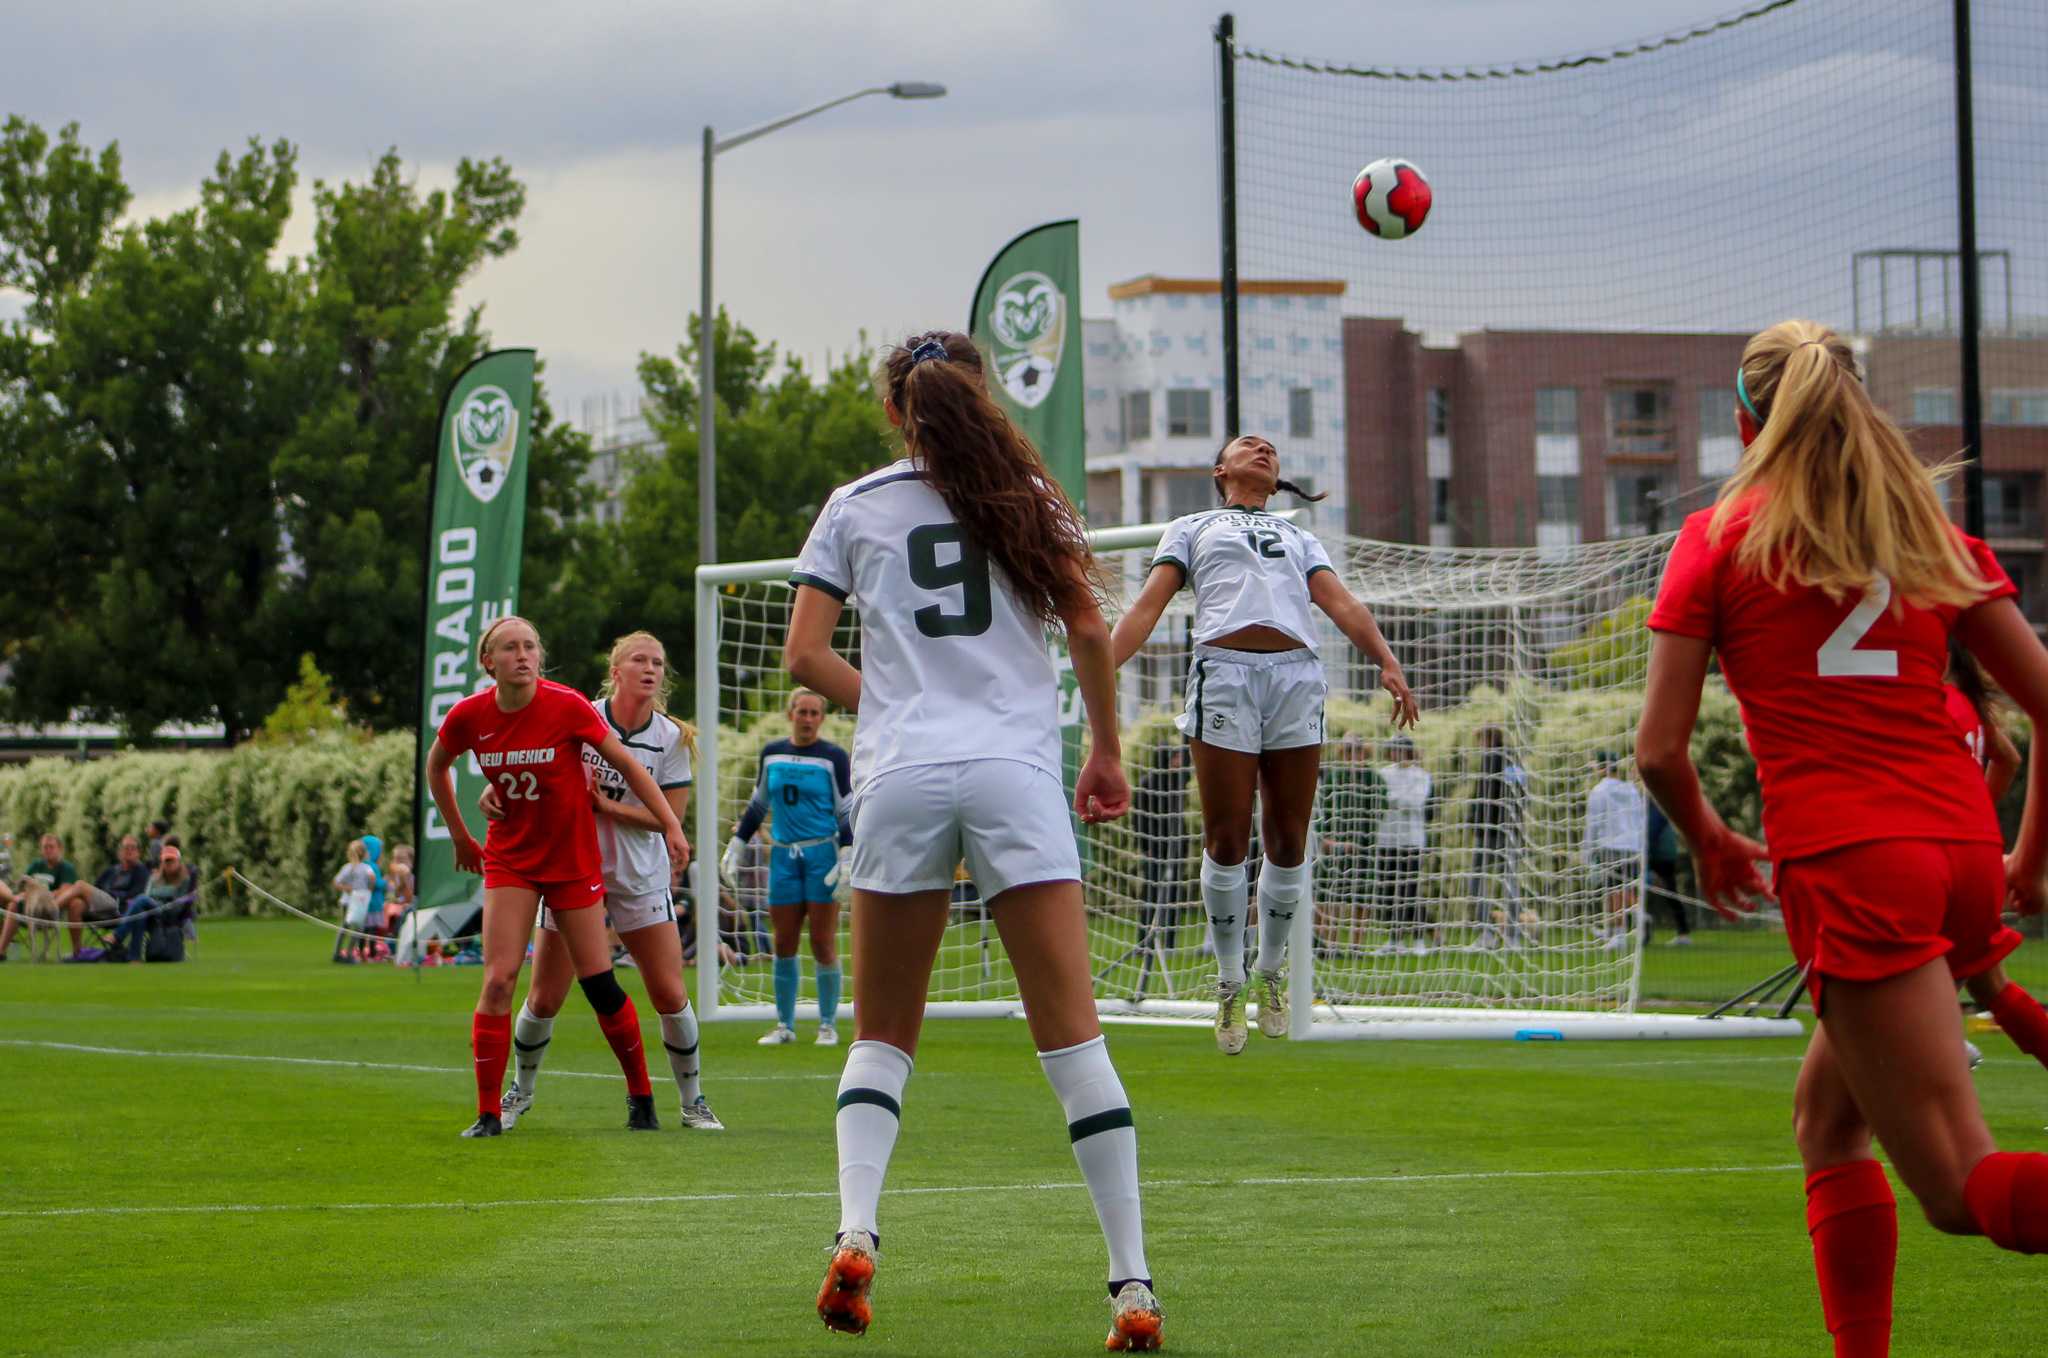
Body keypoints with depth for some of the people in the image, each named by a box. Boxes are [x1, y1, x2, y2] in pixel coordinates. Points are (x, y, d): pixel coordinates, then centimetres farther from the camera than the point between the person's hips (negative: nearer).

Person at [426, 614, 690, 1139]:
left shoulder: (567, 706, -17)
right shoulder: (468, 716, -9)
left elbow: (627, 764, -8)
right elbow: (436, 765, 12)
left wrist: (671, 825, -11)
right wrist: (460, 836, 15)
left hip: (573, 860, -2)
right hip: (509, 859, 2)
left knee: (598, 984, 1)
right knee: (498, 979, -11)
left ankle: (640, 1095, 21)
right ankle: (489, 1111, -5)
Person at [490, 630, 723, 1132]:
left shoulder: (671, 737, -4)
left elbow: (670, 815, -9)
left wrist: (607, 805, -20)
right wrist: (495, 787, -18)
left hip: (642, 878, 1)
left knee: (671, 997, -6)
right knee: (543, 1000, 1)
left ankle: (692, 1102, 12)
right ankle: (521, 1091, 27)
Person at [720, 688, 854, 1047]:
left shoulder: (833, 758, -3)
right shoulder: (772, 754, 9)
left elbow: (847, 813, -3)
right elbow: (757, 805, 20)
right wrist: (736, 846, 17)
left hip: (822, 854, -4)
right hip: (783, 855, 4)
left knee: (823, 944, -3)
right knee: (784, 944, 4)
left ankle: (828, 1024, 6)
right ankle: (784, 1024, 13)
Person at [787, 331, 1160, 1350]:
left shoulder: (854, 507, 11)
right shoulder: (1023, 493, 12)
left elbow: (804, 655, 7)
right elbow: (1088, 629, 5)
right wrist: (1107, 751, 15)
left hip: (900, 779, 0)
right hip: (1016, 776, 0)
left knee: (882, 1036, 12)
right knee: (1072, 1038, -1)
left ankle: (855, 1236, -9)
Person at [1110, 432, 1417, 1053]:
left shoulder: (1299, 537, 30)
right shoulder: (1191, 528, 24)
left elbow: (1340, 602, 14)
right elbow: (1149, 605, 13)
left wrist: (1387, 662, -3)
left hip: (1296, 675, 2)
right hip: (1223, 670, -2)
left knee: (1288, 843, 0)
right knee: (1227, 841, -7)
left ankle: (1271, 972, 17)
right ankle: (1229, 983, 5)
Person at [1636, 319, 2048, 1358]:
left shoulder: (1719, 538, 5)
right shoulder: (1932, 531, 16)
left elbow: (1660, 748, 1)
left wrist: (1709, 841, 20)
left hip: (1847, 869, -5)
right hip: (1961, 852, 6)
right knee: (1827, 1115, 25)